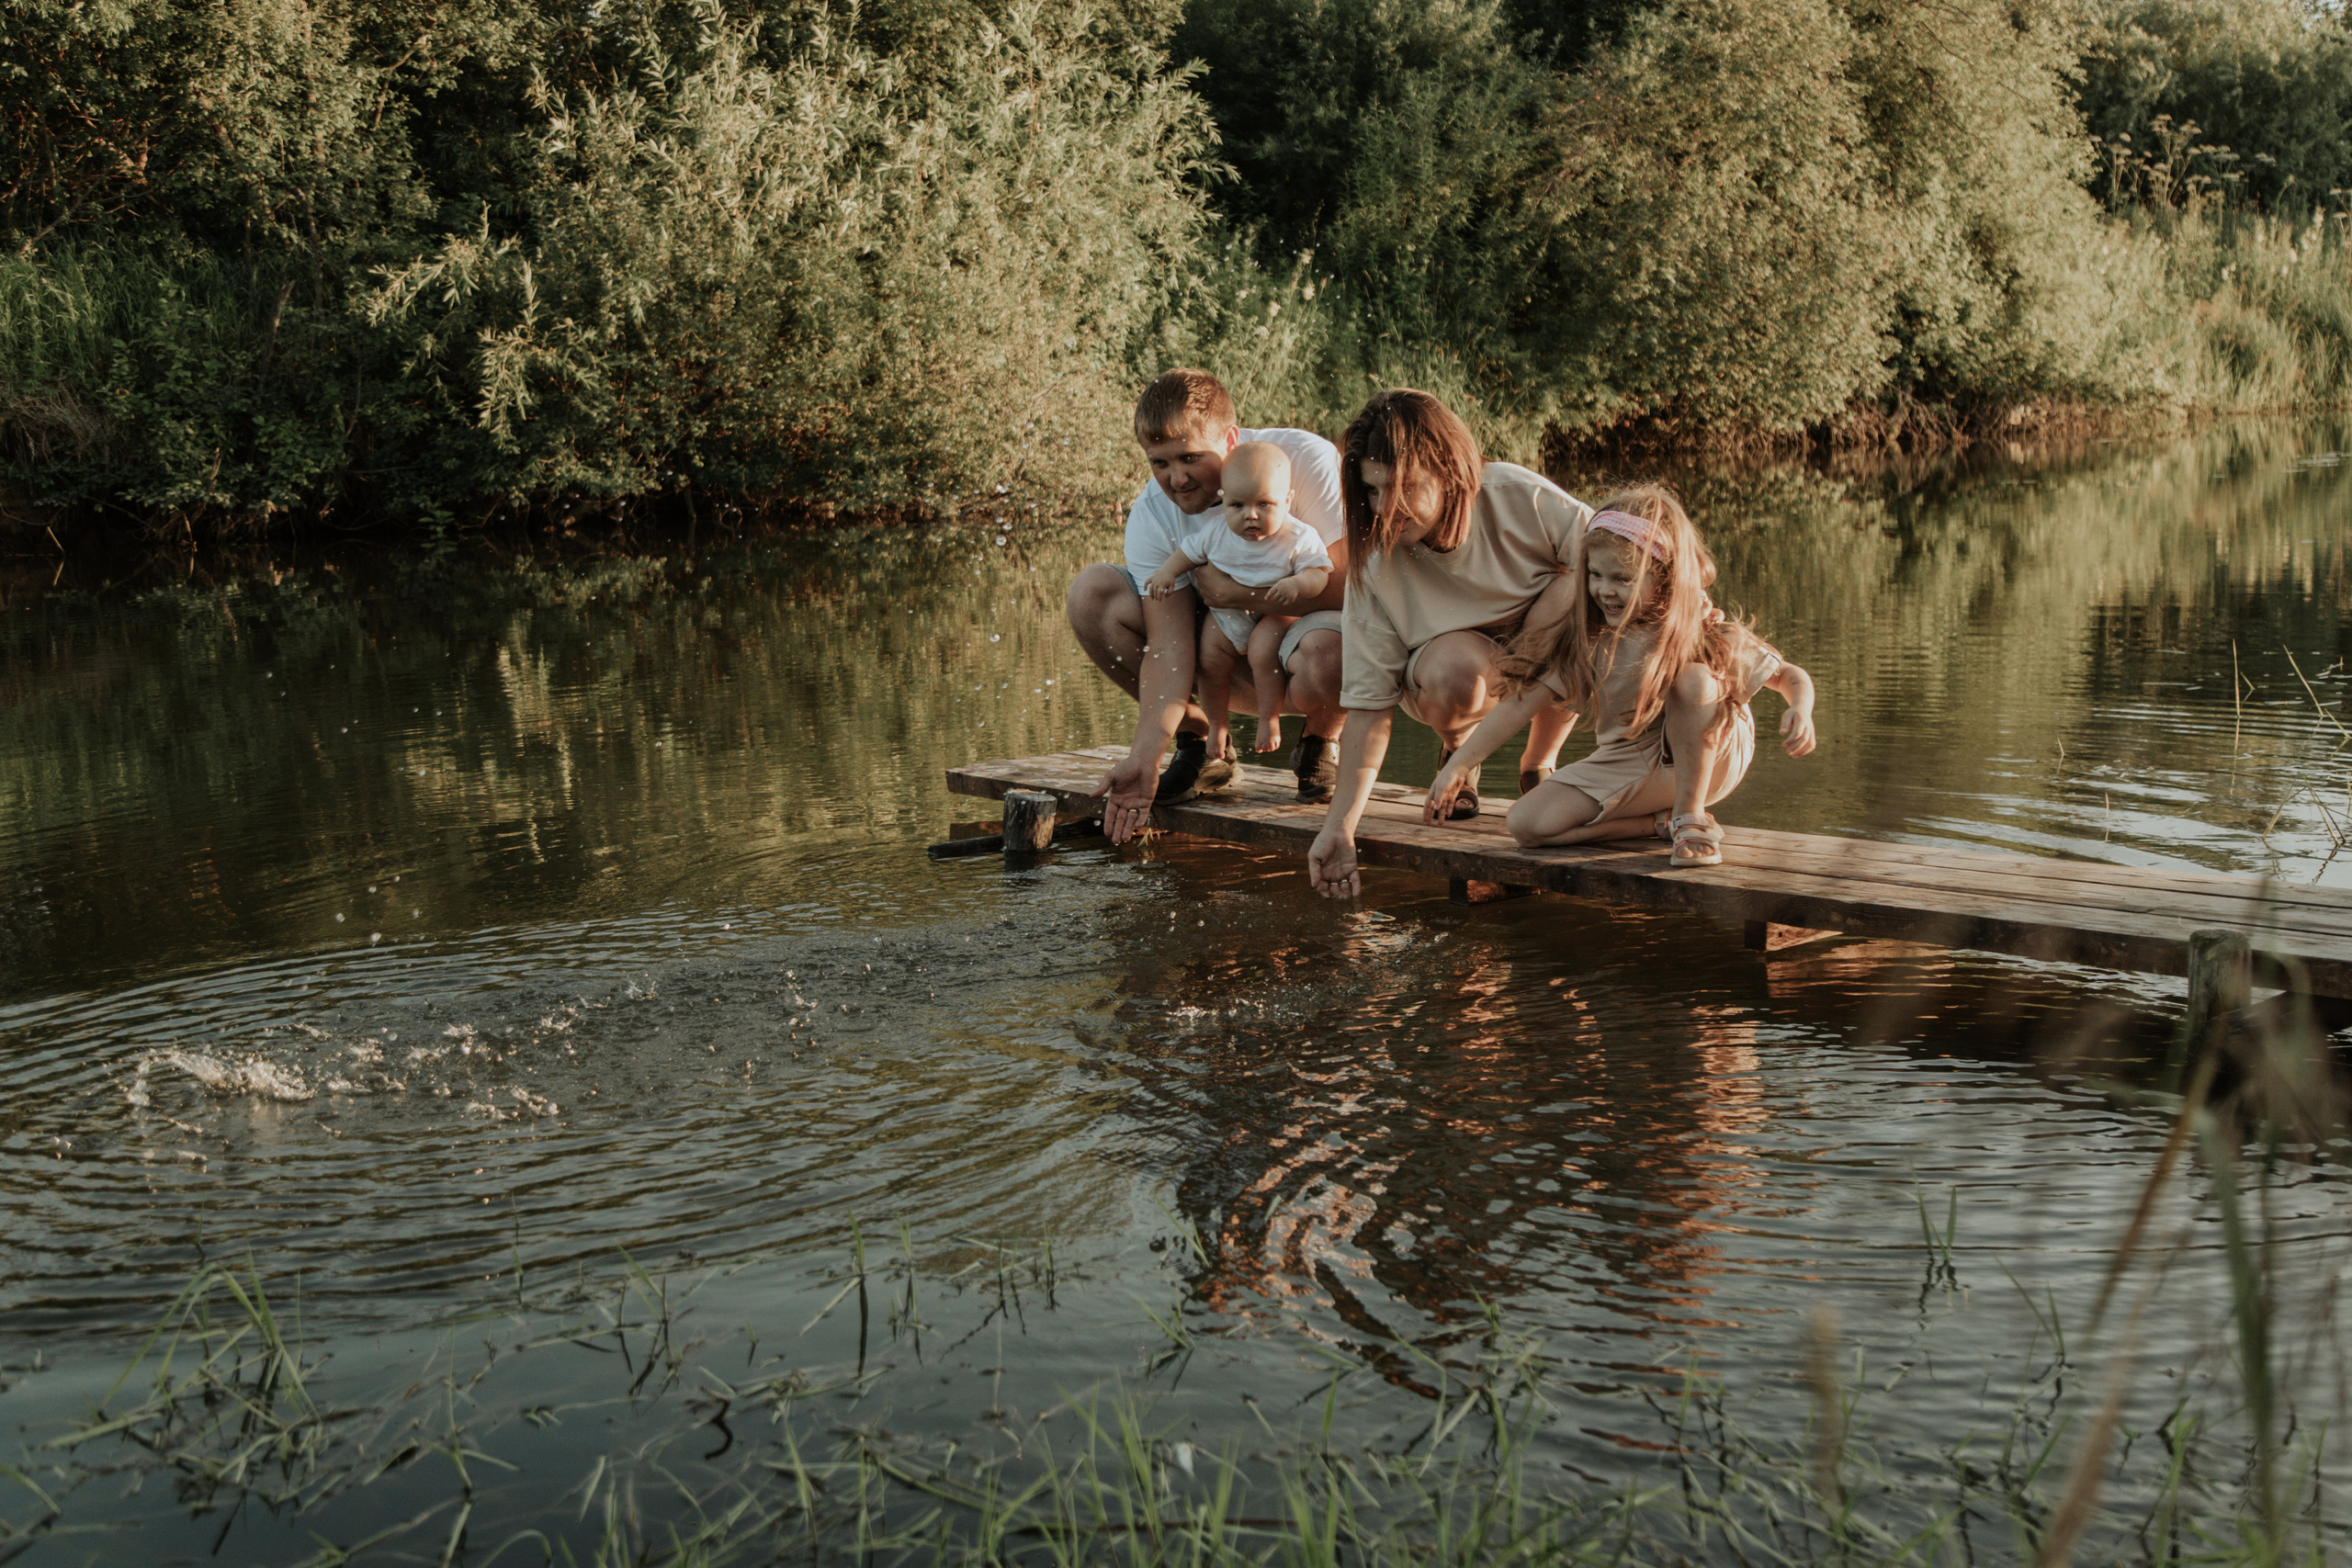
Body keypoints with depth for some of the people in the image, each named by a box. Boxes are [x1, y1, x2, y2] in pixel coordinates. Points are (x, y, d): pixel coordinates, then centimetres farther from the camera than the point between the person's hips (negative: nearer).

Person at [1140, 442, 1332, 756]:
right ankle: (1216, 725, 16)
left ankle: (1269, 717, -6)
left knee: (1262, 653, -27)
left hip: (1273, 615, -3)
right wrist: (1167, 571, -10)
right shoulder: (1216, 530, -13)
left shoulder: (1298, 539, -21)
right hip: (1225, 615, 4)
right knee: (1211, 661, -8)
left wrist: (1297, 584, -41)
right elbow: (1189, 550, 4)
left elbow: (1320, 572, -22)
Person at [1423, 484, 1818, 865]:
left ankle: (1690, 814, -16)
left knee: (1694, 679, -34)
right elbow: (1528, 695, -9)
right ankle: (1662, 821, -5)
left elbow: (1789, 676, -13)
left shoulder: (1703, 632, -19)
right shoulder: (1587, 636, -10)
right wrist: (1459, 765, -11)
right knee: (1528, 823, -18)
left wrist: (1801, 709, -37)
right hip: (1628, 763, 4)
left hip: (1710, 759, -3)